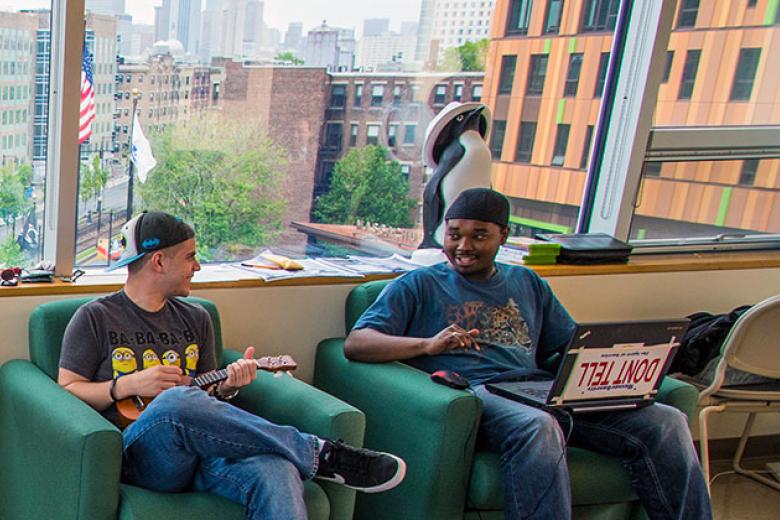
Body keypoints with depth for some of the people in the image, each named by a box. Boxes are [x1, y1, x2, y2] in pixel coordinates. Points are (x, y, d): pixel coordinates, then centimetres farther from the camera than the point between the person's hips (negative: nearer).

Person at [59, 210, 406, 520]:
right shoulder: (94, 318, 9)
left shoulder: (195, 319, 22)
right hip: (141, 450, -3)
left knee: (276, 471, -34)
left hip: (203, 446, 3)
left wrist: (227, 387, 2)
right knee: (174, 402, -40)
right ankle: (320, 454, -24)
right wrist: (128, 385, -10)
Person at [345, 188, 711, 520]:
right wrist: (428, 344, -18)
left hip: (539, 391, 5)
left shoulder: (526, 283, 27)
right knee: (537, 427, -39)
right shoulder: (419, 285, 13)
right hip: (473, 393, -5)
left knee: (665, 422, -14)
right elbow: (354, 344, 0)